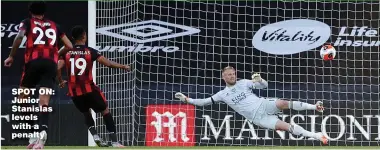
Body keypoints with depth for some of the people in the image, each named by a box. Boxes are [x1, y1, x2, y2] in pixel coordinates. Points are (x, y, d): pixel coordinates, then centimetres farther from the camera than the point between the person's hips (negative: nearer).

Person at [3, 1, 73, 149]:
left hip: (33, 62, -2)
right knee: (44, 102, -8)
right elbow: (69, 46, 21)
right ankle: (43, 130, -36)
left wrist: (11, 57, 1)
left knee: (23, 98, 14)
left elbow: (19, 37, -7)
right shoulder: (54, 25, 22)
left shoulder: (27, 22, 14)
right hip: (51, 63, 2)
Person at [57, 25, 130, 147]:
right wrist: (123, 66, 9)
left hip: (74, 91, 3)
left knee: (86, 113, 28)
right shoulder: (90, 51, -2)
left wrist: (60, 81, 14)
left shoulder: (67, 53, 5)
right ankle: (114, 141, 2)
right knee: (105, 111, 12)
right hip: (89, 89, -3)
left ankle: (95, 135, 6)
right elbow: (108, 63, -6)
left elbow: (57, 68, -6)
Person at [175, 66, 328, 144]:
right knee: (286, 127, -20)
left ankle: (314, 106, -23)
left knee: (283, 103, -32)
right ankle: (315, 136, -21)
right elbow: (205, 101, 11)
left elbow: (264, 86, 9)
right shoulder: (223, 94, 11)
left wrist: (259, 80, -14)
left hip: (264, 105, 1)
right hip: (257, 118, -1)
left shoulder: (244, 83, 11)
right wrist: (187, 99, 4)